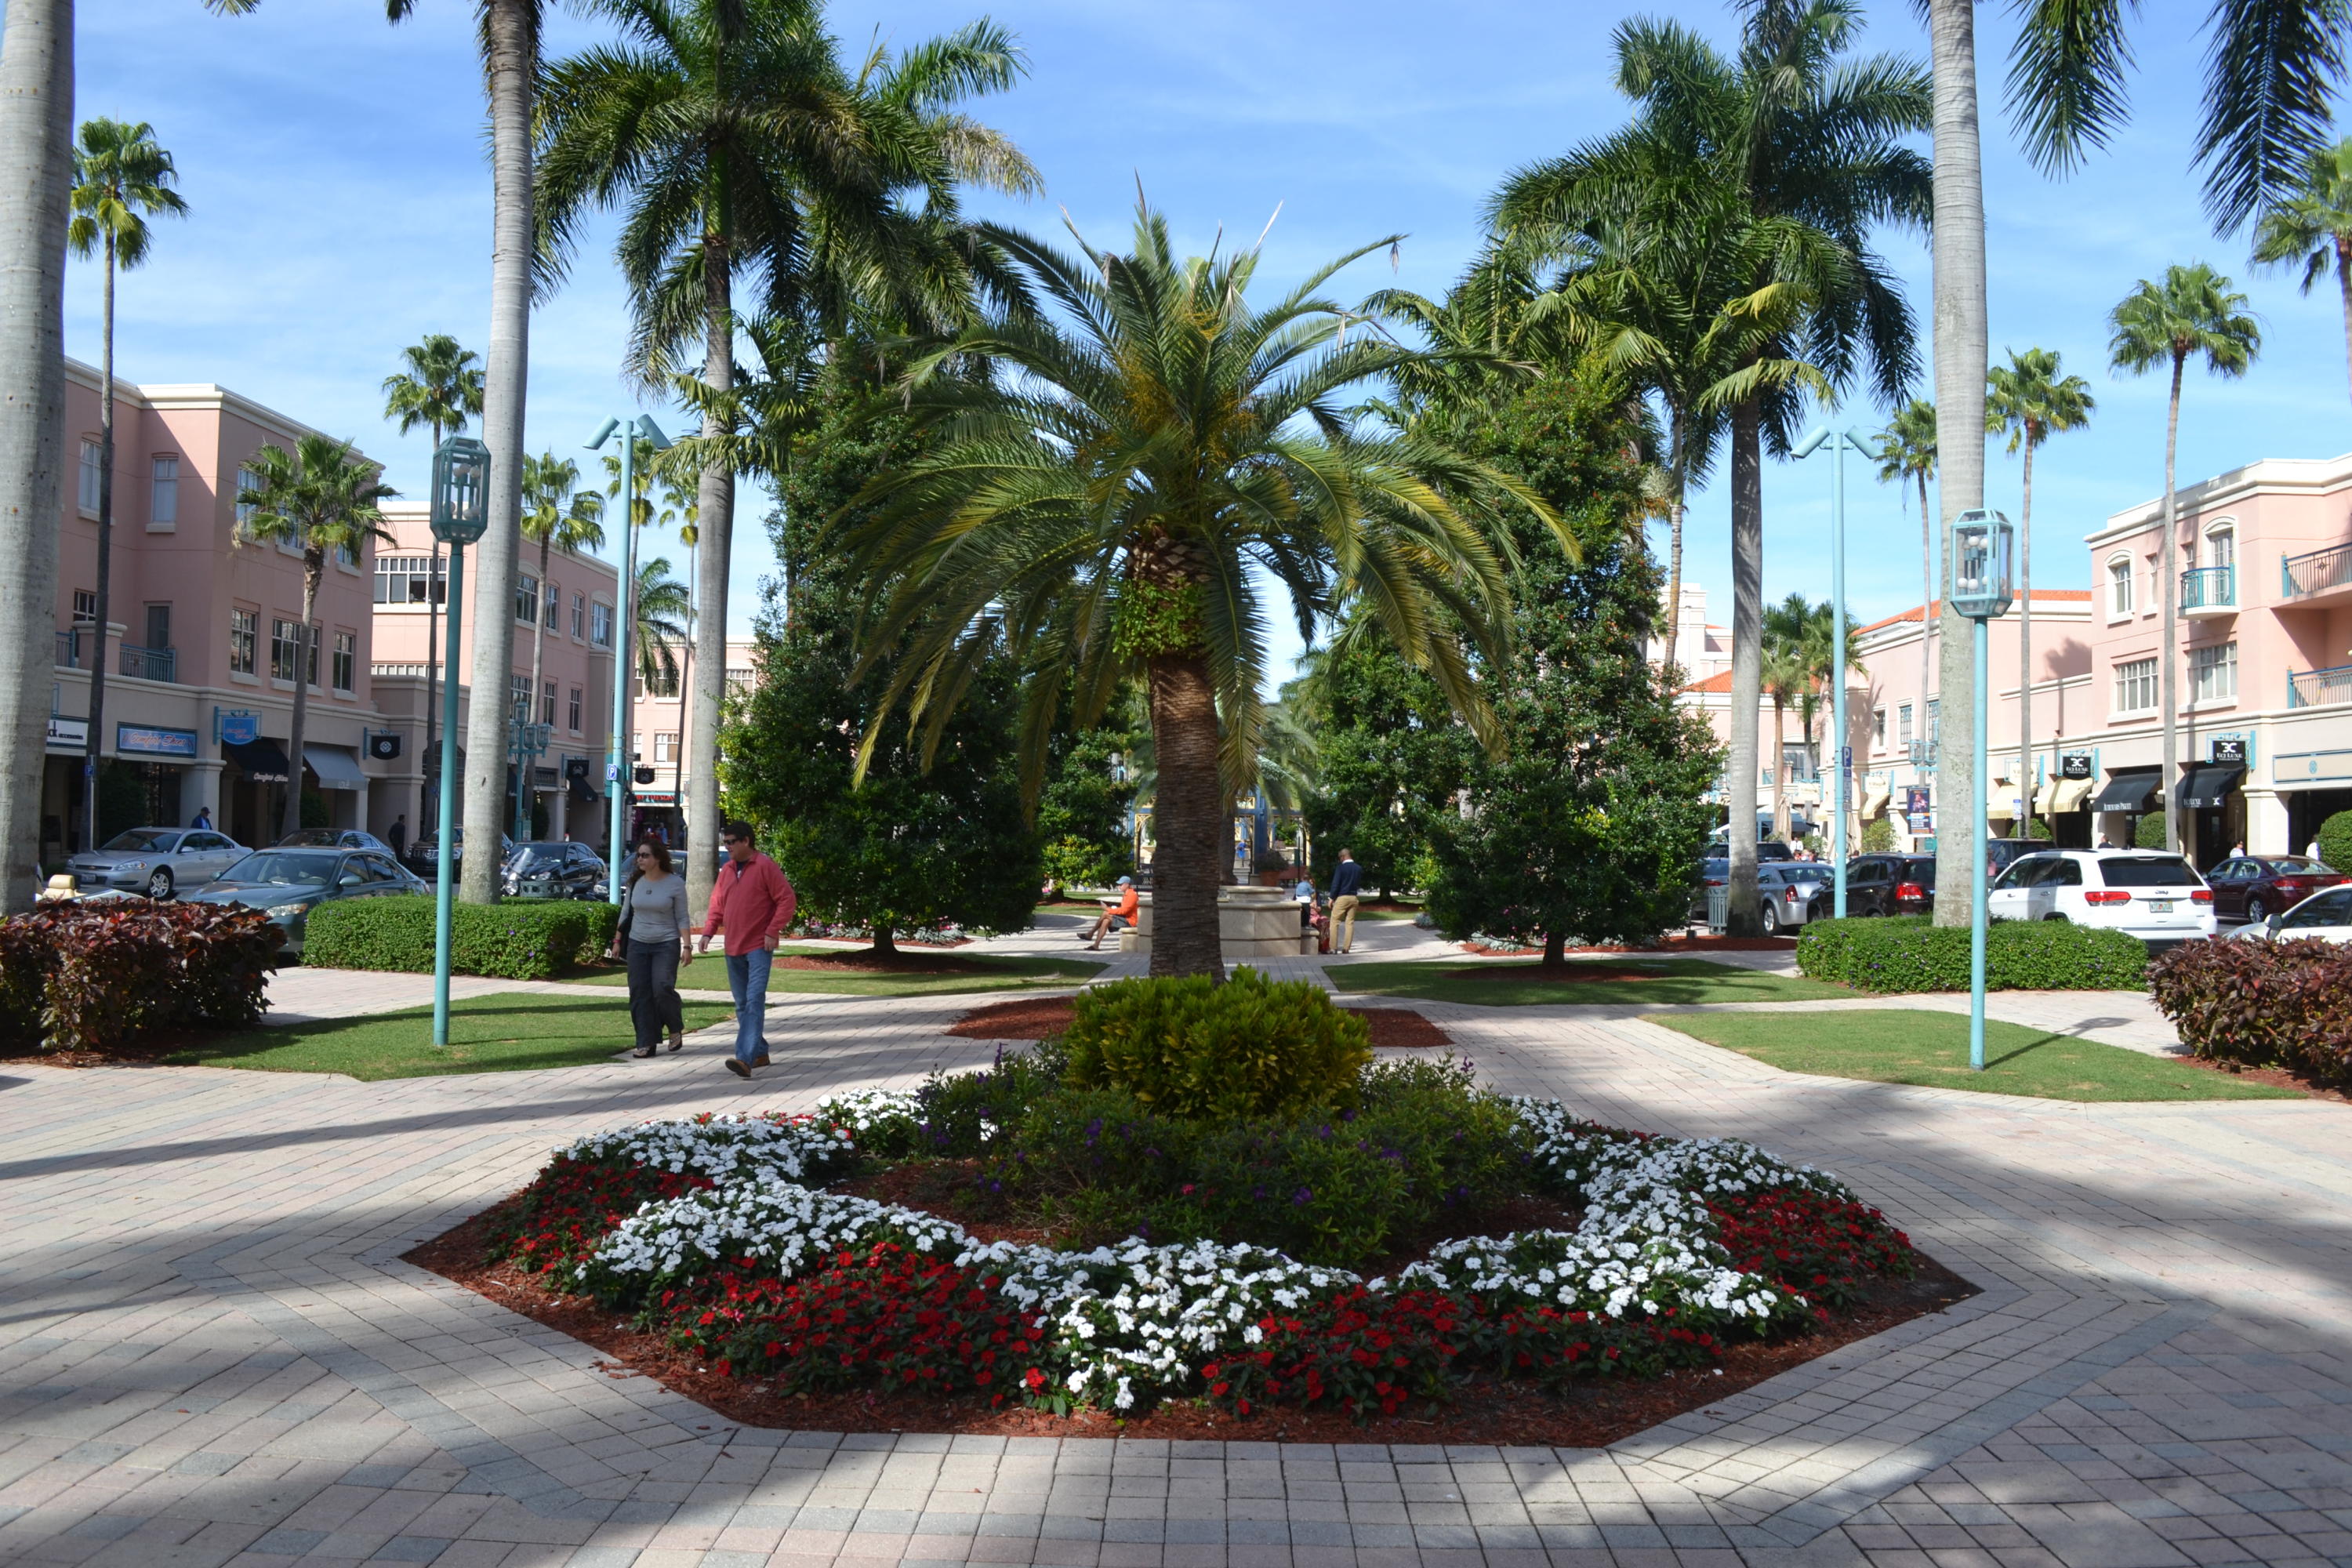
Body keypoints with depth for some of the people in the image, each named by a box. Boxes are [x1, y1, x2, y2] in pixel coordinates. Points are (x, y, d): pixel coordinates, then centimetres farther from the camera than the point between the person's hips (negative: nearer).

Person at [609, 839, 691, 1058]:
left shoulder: (675, 883, -5)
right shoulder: (635, 882, 6)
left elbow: (682, 918, -3)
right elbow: (625, 914, 14)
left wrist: (686, 947, -10)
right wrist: (617, 941, 10)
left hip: (666, 944, -4)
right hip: (638, 944, 4)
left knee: (662, 989, -14)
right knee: (640, 994, 0)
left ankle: (676, 1028, 13)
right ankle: (647, 1043, 7)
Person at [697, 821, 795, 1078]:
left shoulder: (765, 866, -9)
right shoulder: (727, 870, 12)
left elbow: (787, 900, -10)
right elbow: (717, 905, 18)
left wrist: (772, 932, -15)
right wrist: (708, 932, 4)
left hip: (759, 947, -8)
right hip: (733, 948, 8)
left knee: (754, 1001, -15)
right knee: (743, 1005, 13)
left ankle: (745, 1058, -23)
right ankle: (759, 1053, 24)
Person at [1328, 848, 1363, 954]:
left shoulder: (1340, 868, -9)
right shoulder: (1359, 869, 6)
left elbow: (1336, 884, -10)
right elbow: (1360, 883, 14)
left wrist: (1332, 898, -3)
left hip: (1342, 897, -5)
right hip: (1353, 898, 5)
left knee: (1335, 922, 1)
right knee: (1350, 923, 7)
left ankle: (1333, 947, -4)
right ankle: (1346, 948, 5)